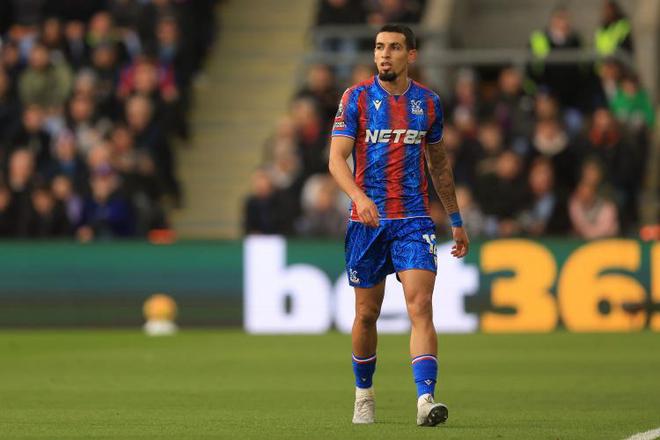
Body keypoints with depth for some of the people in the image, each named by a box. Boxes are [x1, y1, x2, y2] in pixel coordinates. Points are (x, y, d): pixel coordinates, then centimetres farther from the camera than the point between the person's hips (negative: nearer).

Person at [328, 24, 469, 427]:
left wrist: (456, 219, 21)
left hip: (414, 220, 1)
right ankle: (364, 394, 28)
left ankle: (426, 398, -22)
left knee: (421, 308, -14)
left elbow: (439, 163, 19)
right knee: (367, 314, 8)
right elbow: (337, 157, -8)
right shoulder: (356, 98, 0)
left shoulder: (429, 102, 7)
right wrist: (359, 197, -27)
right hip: (367, 222, -1)